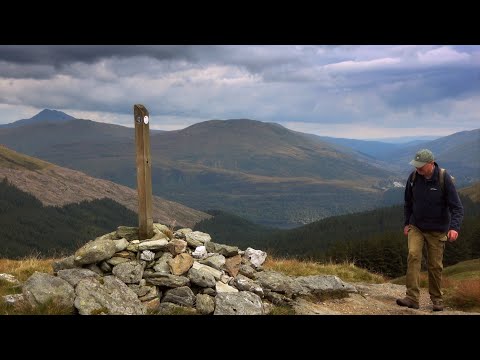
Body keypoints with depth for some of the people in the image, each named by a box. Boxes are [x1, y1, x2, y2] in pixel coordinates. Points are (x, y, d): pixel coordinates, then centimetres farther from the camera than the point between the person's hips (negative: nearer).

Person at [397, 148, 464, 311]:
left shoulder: (445, 179, -17)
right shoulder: (414, 177, -5)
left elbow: (457, 207, -17)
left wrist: (454, 227, -31)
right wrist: (406, 223, 9)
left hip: (437, 230, -2)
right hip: (416, 226, 2)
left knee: (435, 265, 3)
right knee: (413, 256, -17)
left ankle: (437, 300, 21)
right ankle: (412, 298, -18)